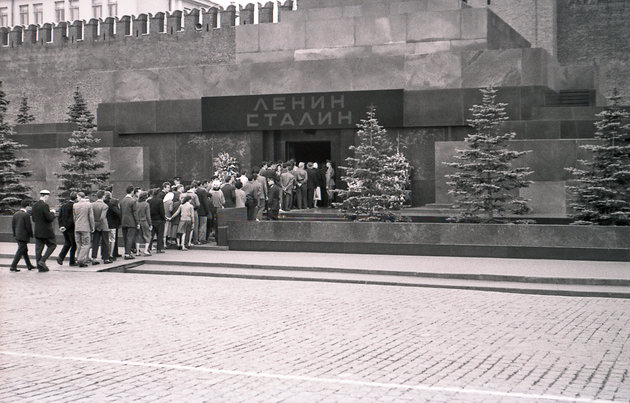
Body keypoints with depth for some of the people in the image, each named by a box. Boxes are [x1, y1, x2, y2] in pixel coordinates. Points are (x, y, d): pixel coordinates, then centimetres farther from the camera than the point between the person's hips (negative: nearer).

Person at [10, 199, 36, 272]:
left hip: (17, 236, 8)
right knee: (20, 252, -3)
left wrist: (15, 233, 19)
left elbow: (12, 224, 10)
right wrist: (31, 235, -3)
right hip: (24, 236, -8)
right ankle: (13, 266, -5)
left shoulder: (16, 214, 6)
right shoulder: (26, 215, -17)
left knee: (25, 251, 18)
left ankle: (29, 265, 27)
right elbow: (28, 227, -16)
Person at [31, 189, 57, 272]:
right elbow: (50, 218, -21)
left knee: (39, 248, 8)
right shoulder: (45, 205, -17)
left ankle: (40, 266, 11)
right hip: (46, 231, -7)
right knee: (52, 245, 7)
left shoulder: (34, 205, 8)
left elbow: (33, 219, 15)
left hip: (37, 232, 7)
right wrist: (52, 213, 0)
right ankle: (42, 260, -6)